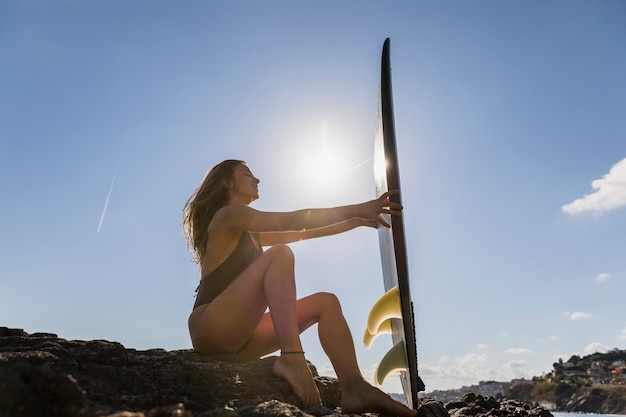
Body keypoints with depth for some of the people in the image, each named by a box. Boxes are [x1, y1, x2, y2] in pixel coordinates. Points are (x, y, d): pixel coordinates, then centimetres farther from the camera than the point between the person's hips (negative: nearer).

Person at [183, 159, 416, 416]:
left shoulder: (250, 234, 22)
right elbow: (293, 221, -15)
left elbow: (304, 233, 19)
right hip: (210, 329, -8)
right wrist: (356, 208, -16)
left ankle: (354, 388, -21)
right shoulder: (227, 214, -5)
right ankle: (291, 359, -35)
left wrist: (356, 221, 15)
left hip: (238, 337, 8)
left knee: (325, 302, -5)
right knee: (279, 254, -24)